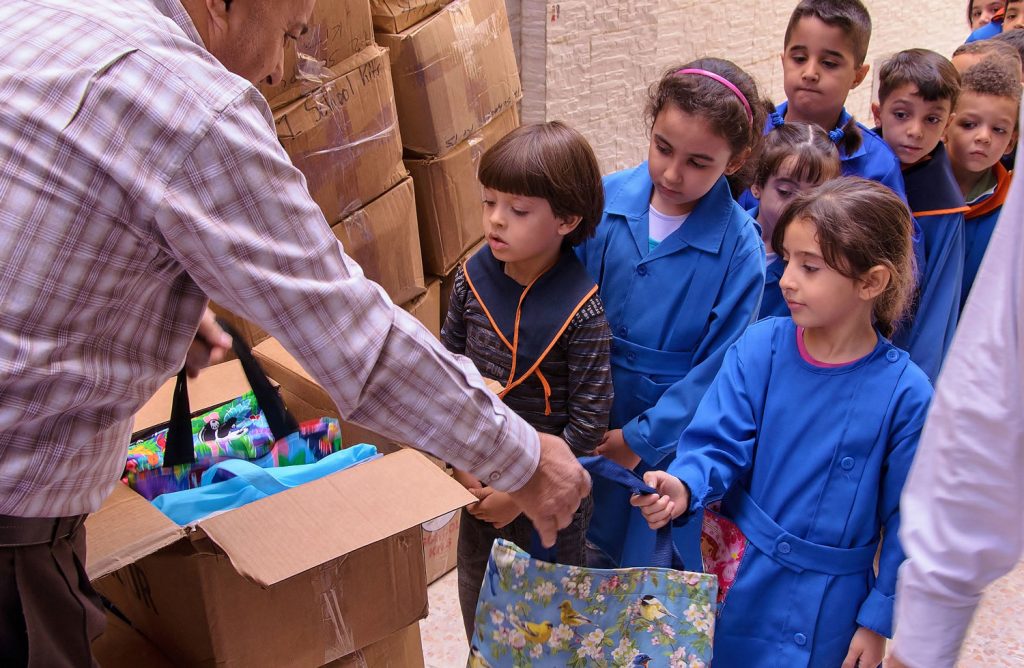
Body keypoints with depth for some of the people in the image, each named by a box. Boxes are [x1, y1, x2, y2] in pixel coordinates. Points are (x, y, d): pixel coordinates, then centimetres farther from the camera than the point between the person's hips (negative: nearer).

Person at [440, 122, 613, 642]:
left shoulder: (581, 310, -22)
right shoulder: (473, 278, -9)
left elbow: (588, 419, -18)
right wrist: (461, 463, -5)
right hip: (480, 479, 5)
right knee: (478, 599, 24)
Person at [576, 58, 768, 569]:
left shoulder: (739, 248, -17)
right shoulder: (605, 200, -10)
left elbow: (717, 367, -13)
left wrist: (643, 437, -13)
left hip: (672, 435, -3)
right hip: (590, 424, 3)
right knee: (591, 553, 22)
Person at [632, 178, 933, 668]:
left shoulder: (906, 393, -15)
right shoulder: (760, 347, -11)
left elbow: (906, 516, -6)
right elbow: (721, 443, -11)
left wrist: (880, 617, -2)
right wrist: (684, 486, -32)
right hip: (736, 576, 2)